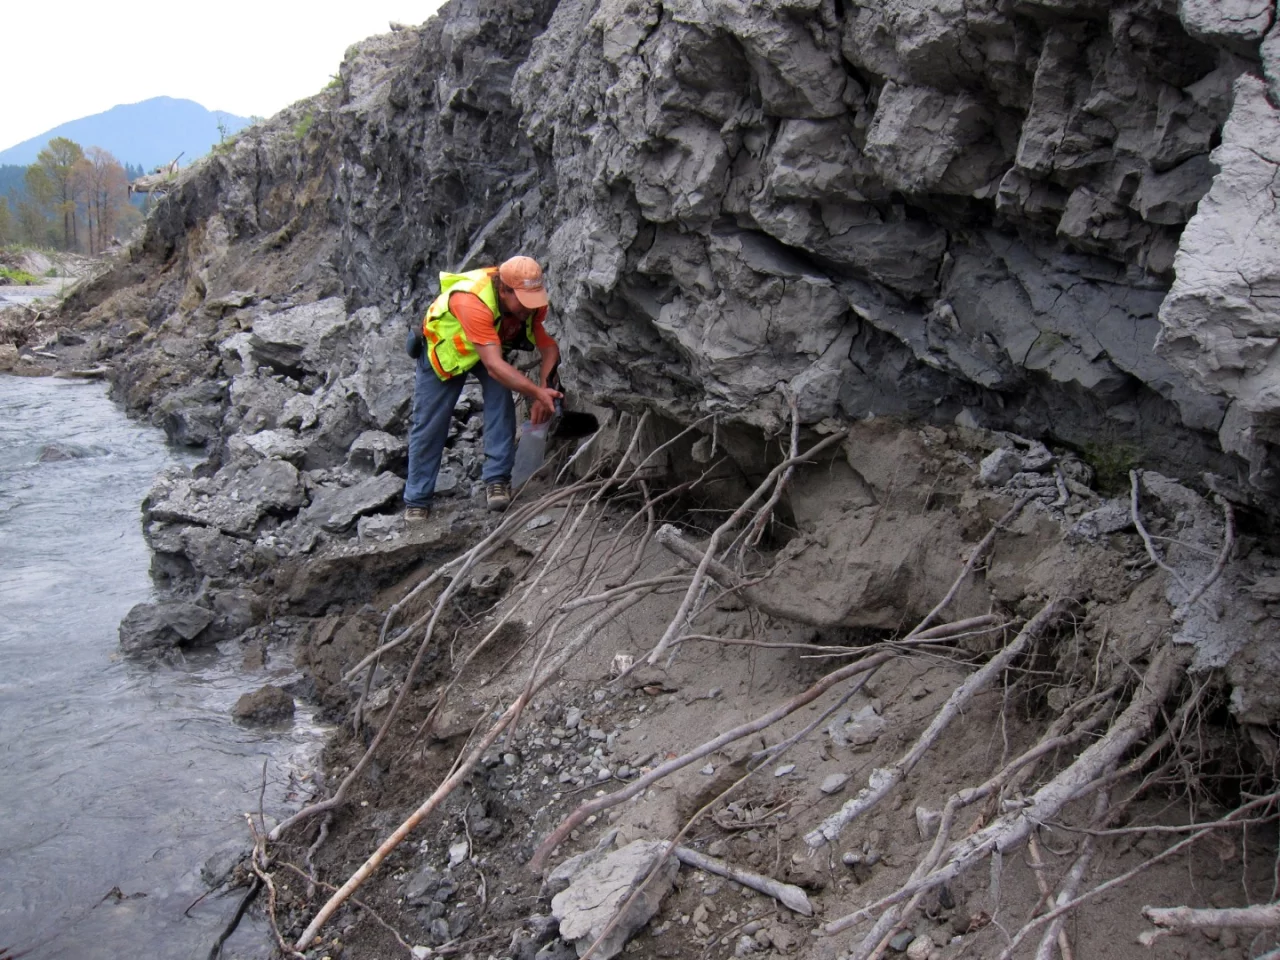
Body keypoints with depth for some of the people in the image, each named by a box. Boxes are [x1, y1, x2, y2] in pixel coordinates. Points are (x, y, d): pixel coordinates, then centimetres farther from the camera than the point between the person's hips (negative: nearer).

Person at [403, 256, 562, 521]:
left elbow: (550, 348, -23)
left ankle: (497, 479, -17)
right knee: (429, 425, 2)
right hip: (443, 350, -4)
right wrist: (537, 392, -57)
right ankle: (417, 500, 20)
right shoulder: (472, 302, -45)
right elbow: (494, 365, -50)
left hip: (492, 346, 4)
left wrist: (543, 393, -38)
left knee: (500, 395, -25)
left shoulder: (533, 301, -28)